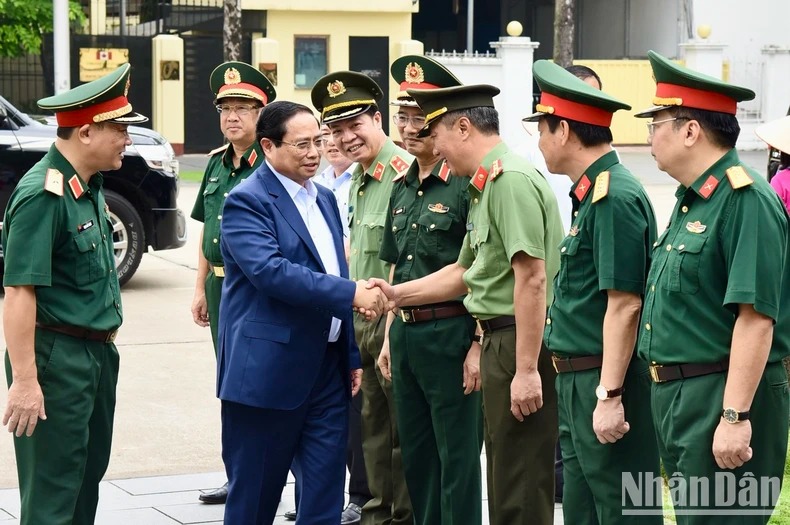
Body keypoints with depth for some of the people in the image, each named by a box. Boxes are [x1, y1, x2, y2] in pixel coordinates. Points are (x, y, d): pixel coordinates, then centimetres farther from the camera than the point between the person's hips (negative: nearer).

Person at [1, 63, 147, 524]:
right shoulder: (42, 195, -19)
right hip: (55, 359, -10)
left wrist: (106, 339, 19)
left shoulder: (89, 187, 10)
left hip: (97, 352, 10)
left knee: (89, 474, 17)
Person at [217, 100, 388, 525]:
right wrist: (351, 293, -26)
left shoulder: (324, 199, 14)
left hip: (327, 370, 7)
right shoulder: (246, 202, -10)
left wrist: (351, 356, 17)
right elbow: (271, 272, -24)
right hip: (268, 372, -7)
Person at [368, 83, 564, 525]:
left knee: (522, 488, -6)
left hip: (522, 344, -11)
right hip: (501, 340, 11)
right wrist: (398, 294, 21)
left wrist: (526, 370, -26)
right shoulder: (486, 185, 16)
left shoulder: (511, 179, -16)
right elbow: (466, 272, 26)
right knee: (505, 478, 18)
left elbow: (532, 277, -24)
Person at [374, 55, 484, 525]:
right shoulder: (402, 188, 13)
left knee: (457, 459, -1)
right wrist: (390, 336, 17)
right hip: (406, 335, 8)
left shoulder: (468, 183, -13)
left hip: (451, 336, -8)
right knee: (416, 457, 15)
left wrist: (479, 345, -19)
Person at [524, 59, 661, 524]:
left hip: (605, 383, -11)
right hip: (579, 382, 11)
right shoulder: (595, 193, 14)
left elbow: (624, 305, -22)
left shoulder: (615, 198, -17)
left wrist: (610, 396, -23)